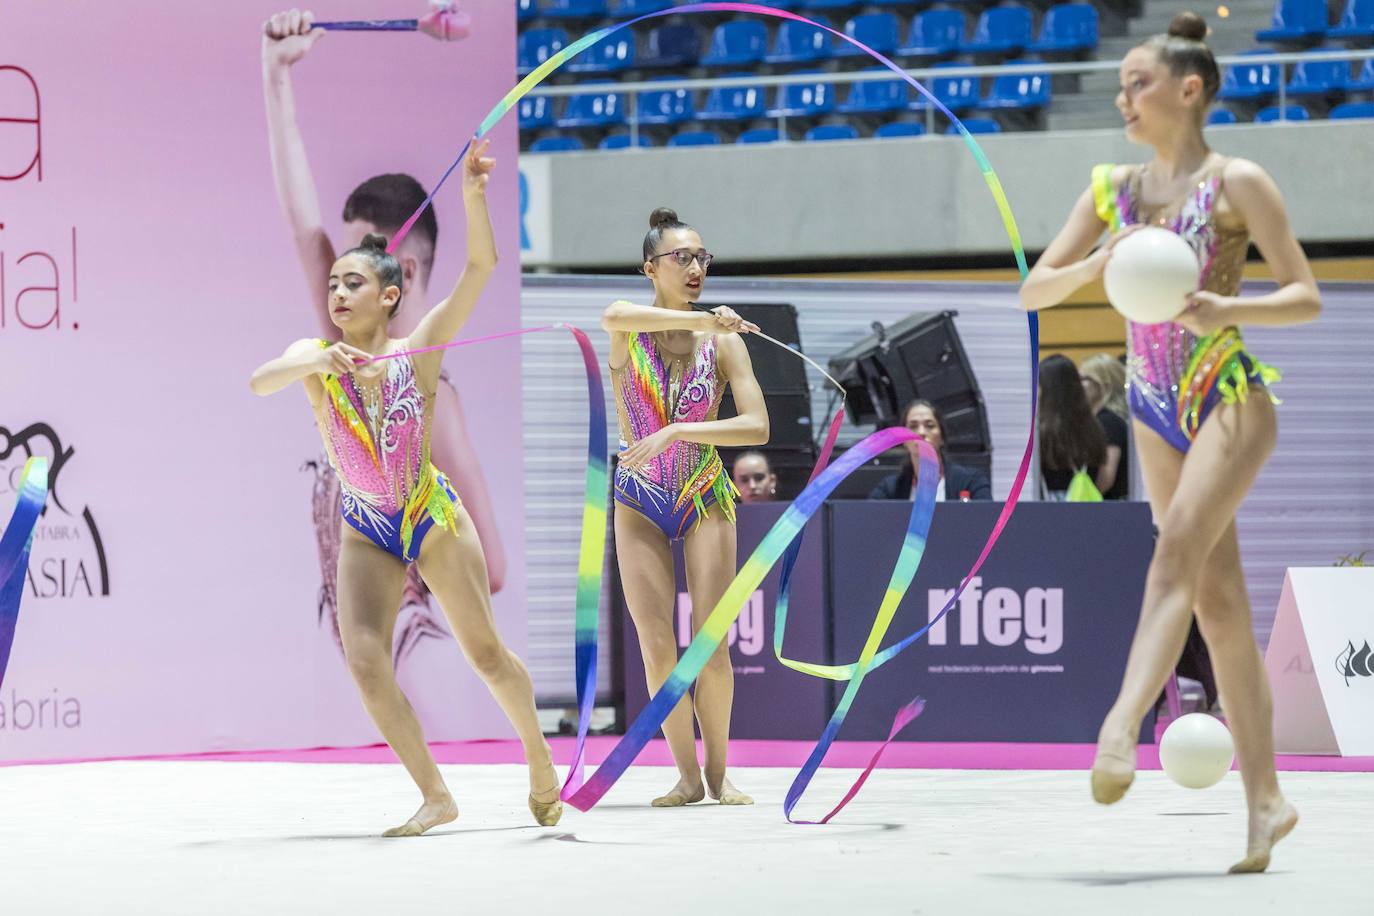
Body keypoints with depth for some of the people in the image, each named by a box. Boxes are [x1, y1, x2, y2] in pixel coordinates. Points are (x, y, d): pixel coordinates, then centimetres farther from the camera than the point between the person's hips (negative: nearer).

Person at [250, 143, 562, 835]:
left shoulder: (416, 352, -12)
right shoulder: (314, 358, -8)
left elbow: (480, 268, -20)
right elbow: (260, 381, -29)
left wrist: (473, 195, -32)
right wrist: (315, 363, -47)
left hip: (432, 516, -2)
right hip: (365, 530, 2)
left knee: (485, 653, 3)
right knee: (364, 660, -13)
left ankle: (540, 763, 27)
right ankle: (435, 797, -4)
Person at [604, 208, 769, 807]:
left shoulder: (724, 342, -5)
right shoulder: (627, 333, -5)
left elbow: (758, 427, -14)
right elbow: (615, 315, -32)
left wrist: (674, 432, -23)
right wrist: (701, 318, -39)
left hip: (706, 498, 0)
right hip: (639, 503, 0)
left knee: (711, 646, -5)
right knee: (656, 647, -3)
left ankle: (719, 772, 9)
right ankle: (687, 776, 7)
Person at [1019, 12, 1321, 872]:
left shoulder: (1237, 183, -6)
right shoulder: (1114, 189, 10)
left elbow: (1307, 296, -7)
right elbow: (1034, 291, 8)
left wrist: (1227, 309, -24)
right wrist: (1093, 267, -12)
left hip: (1231, 396, -6)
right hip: (1157, 406, 6)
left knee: (1178, 556, -25)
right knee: (1218, 599, 5)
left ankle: (1120, 728, -42)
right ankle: (1266, 798, 8)